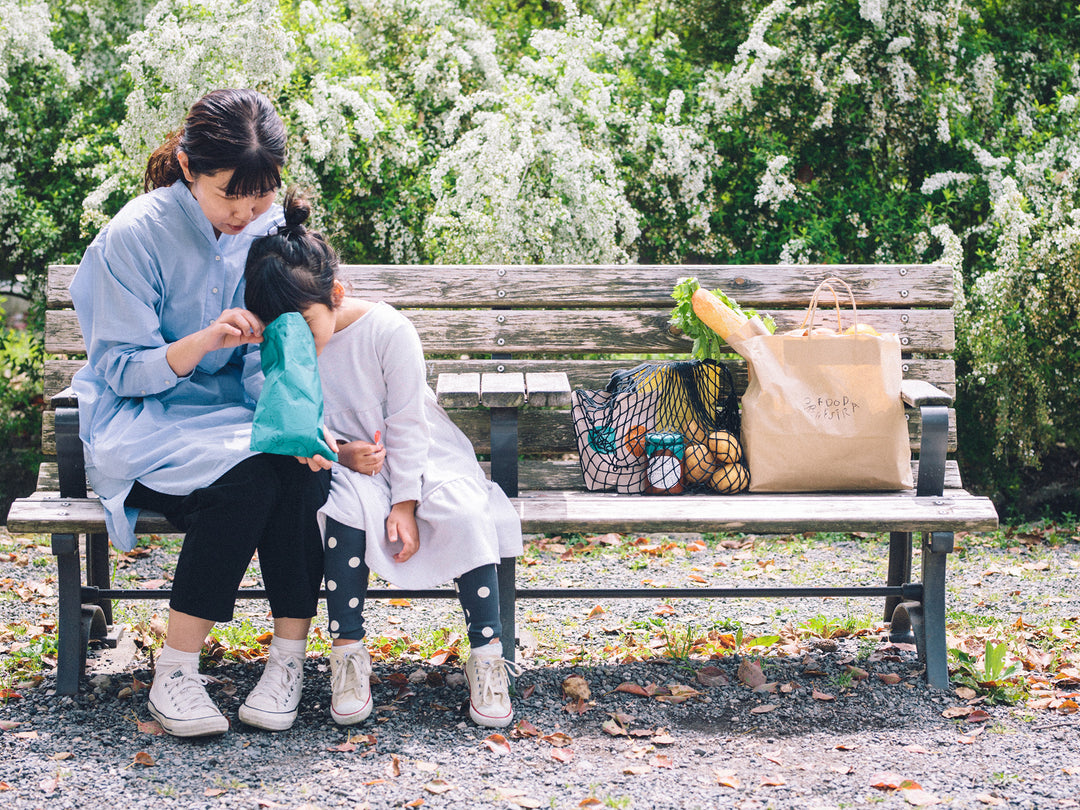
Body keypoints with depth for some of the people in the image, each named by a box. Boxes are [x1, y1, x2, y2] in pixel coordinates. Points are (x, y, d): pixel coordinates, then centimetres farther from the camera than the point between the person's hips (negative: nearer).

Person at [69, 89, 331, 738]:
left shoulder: (271, 228, -1)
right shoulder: (136, 235, -14)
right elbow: (123, 372, -11)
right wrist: (202, 342, -31)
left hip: (238, 412, 4)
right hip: (145, 422, -4)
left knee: (299, 466, -30)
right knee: (249, 477, -34)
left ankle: (289, 658, -20)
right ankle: (175, 674, -24)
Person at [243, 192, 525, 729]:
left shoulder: (389, 331, -18)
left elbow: (407, 425, -14)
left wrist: (405, 504, -20)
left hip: (419, 457, -1)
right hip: (342, 460, 1)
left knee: (466, 511, -30)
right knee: (349, 503, -34)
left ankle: (486, 651, -21)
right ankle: (348, 650, -26)